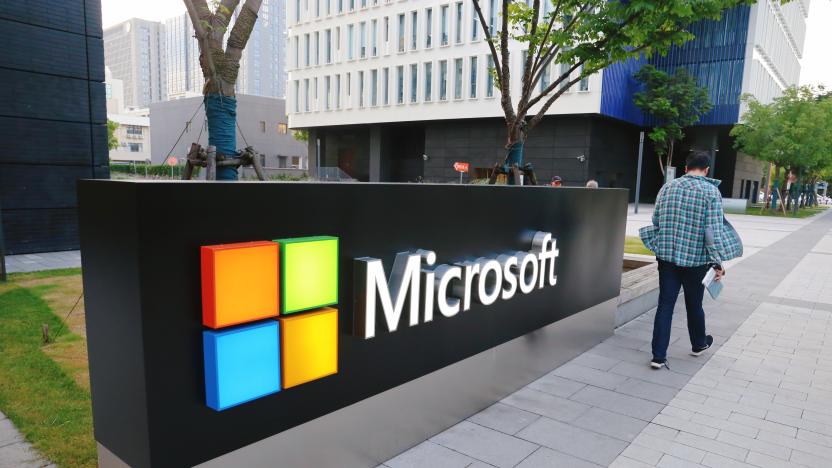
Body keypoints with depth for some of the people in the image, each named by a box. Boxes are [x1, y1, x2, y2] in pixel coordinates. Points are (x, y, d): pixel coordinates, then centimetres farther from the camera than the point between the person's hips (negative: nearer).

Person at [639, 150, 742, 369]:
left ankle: (658, 356, 2)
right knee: (694, 304, 16)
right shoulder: (711, 191, -8)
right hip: (695, 258, -2)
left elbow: (655, 221, 8)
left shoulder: (667, 187, 3)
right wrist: (718, 262, -9)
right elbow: (713, 230, -13)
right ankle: (698, 344, 40)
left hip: (666, 255, 2)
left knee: (665, 304, 4)